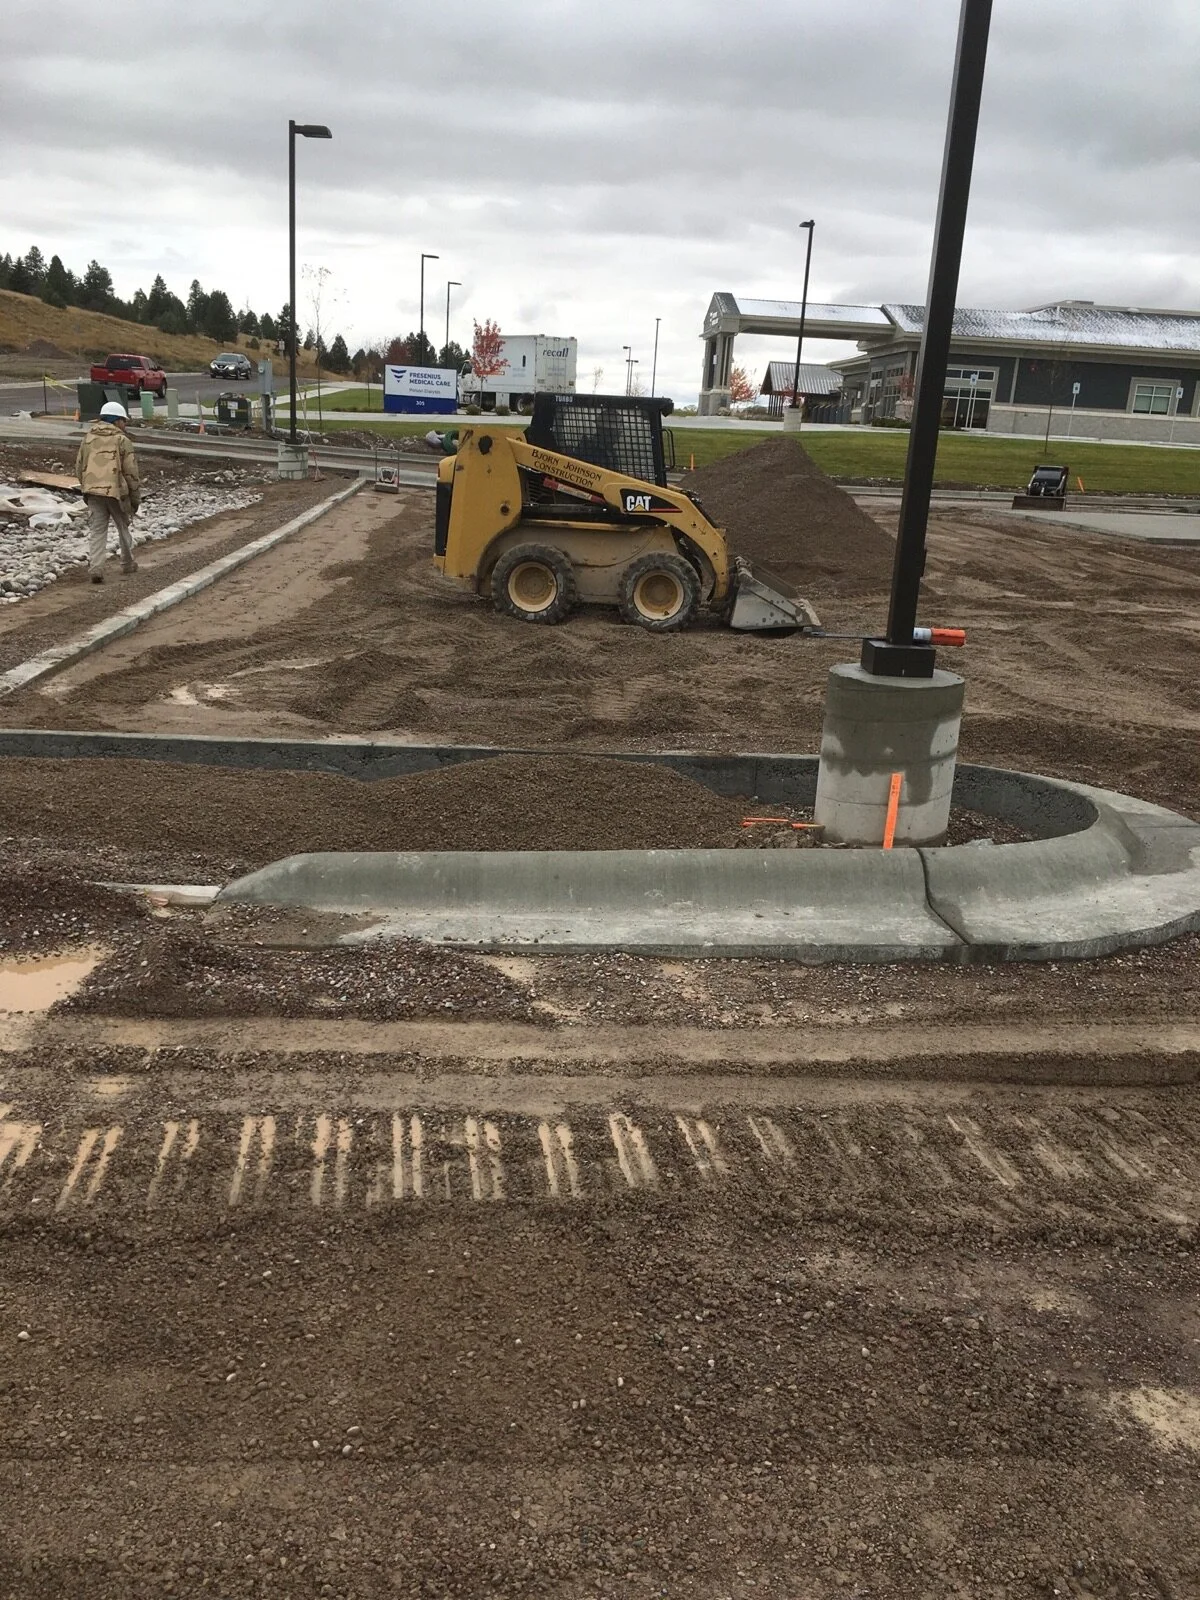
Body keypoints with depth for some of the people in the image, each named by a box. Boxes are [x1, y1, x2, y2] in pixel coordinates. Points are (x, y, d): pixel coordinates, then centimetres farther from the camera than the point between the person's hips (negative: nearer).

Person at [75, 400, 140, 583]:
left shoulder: (88, 438, 11)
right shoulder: (122, 440, -4)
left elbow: (79, 467, 13)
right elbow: (131, 472, -6)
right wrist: (136, 498, 2)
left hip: (93, 492, 3)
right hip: (116, 491, -3)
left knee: (97, 531, 3)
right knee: (123, 528, 17)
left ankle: (96, 568, -13)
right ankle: (127, 563, 30)